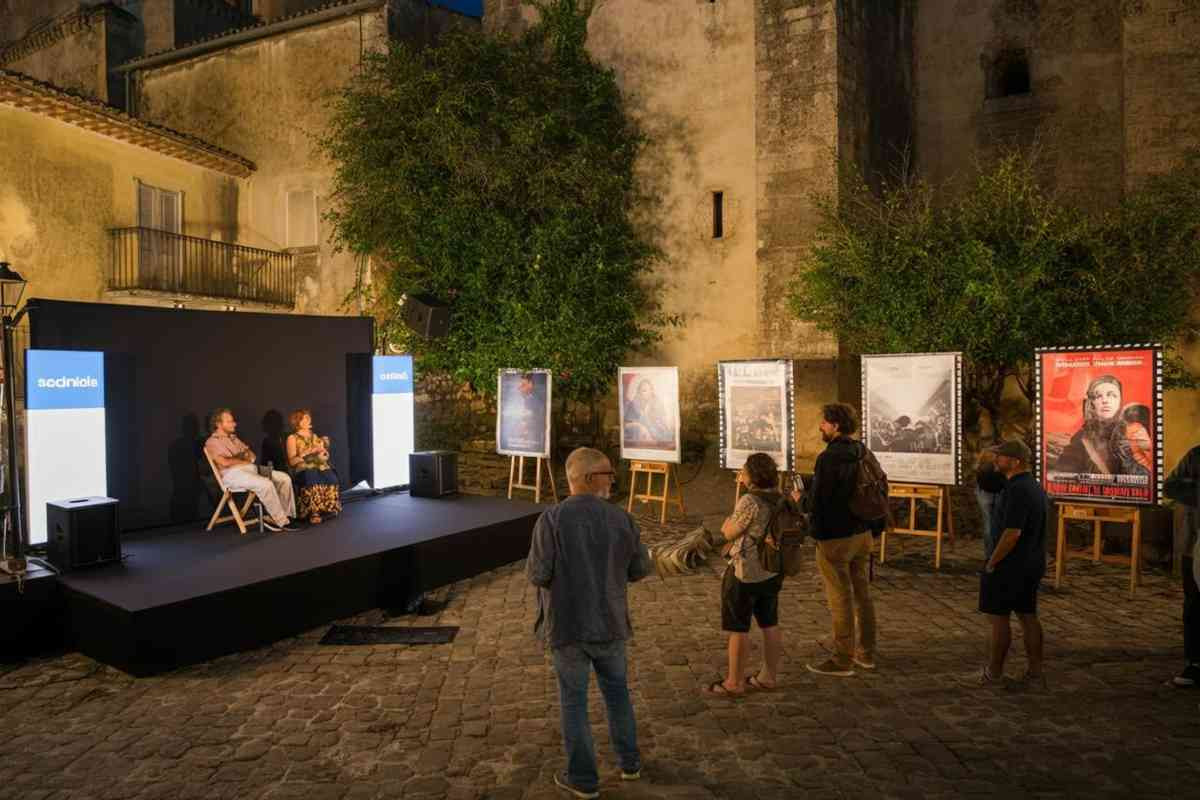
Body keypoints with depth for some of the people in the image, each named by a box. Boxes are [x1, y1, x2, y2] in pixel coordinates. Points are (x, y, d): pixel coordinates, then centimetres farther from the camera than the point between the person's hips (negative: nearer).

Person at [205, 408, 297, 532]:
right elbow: (225, 462, -15)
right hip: (232, 473, -8)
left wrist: (247, 455, -1)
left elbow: (252, 455, 23)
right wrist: (243, 460, 0)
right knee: (266, 484, -33)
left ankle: (285, 515, -12)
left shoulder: (234, 438, 26)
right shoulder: (212, 442, 0)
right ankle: (282, 521, -24)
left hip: (250, 468, 9)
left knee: (284, 478, -9)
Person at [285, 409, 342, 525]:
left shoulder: (315, 437, 22)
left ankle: (329, 509, -23)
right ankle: (314, 512, -33)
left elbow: (325, 458, 21)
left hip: (319, 467, 4)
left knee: (330, 476, -32)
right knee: (312, 478, -39)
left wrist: (323, 449, 0)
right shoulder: (292, 438, 8)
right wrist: (308, 452, -12)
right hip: (302, 470, -4)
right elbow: (292, 461, -2)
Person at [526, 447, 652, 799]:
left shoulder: (551, 519, -17)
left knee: (574, 701, 13)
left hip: (568, 625, -2)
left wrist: (533, 565, 5)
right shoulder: (621, 519, -9)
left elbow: (538, 574, -18)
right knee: (617, 690, 24)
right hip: (609, 622, 2)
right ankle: (629, 761, 34)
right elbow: (640, 568, -1)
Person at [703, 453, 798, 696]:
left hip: (745, 574, -8)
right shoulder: (780, 500, 2)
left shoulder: (749, 502, -22)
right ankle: (769, 676, 27)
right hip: (773, 573, 8)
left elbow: (730, 534, -14)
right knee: (770, 624, 16)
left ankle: (734, 682, 13)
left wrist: (727, 524, 6)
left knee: (738, 628, 4)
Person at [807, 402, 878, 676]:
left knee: (840, 599, 2)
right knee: (862, 594, 16)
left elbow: (819, 499, -19)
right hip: (863, 533, 8)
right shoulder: (863, 454, 5)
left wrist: (816, 533, -3)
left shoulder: (828, 458, -21)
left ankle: (842, 660, 12)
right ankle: (866, 653, 28)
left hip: (835, 538, -8)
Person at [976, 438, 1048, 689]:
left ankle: (994, 673, 14)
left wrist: (992, 562, -17)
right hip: (1032, 564, 9)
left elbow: (1012, 533, -27)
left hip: (1009, 565, -9)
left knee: (999, 617, 3)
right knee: (1028, 616, 14)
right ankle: (1035, 674, 20)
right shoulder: (1034, 486, 9)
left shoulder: (1017, 490, -23)